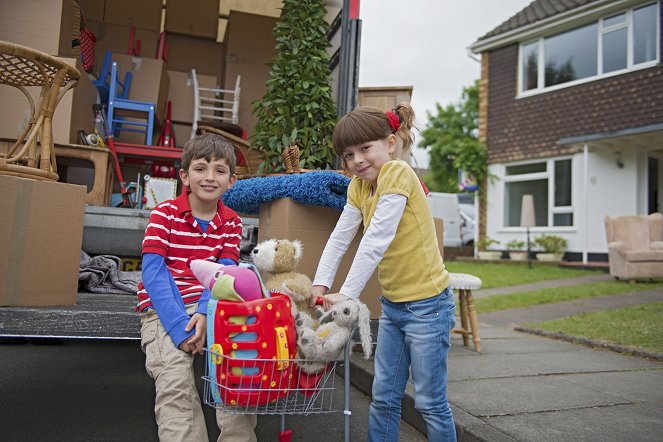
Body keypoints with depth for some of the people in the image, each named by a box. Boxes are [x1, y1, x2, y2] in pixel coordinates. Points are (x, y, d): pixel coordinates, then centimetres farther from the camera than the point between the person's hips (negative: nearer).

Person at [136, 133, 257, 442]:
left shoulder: (231, 222, 7)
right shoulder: (164, 213, -2)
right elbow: (153, 271, -12)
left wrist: (205, 314, -24)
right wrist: (179, 324, -24)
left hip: (210, 307, 3)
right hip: (164, 309, -2)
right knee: (175, 378, -25)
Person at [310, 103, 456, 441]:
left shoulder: (398, 172, -19)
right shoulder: (358, 186, 6)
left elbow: (376, 241, -24)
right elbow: (339, 237, 1)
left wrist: (346, 294, -23)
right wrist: (320, 284, -8)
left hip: (427, 303, -7)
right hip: (393, 303, 8)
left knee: (430, 401, 5)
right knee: (384, 397, 15)